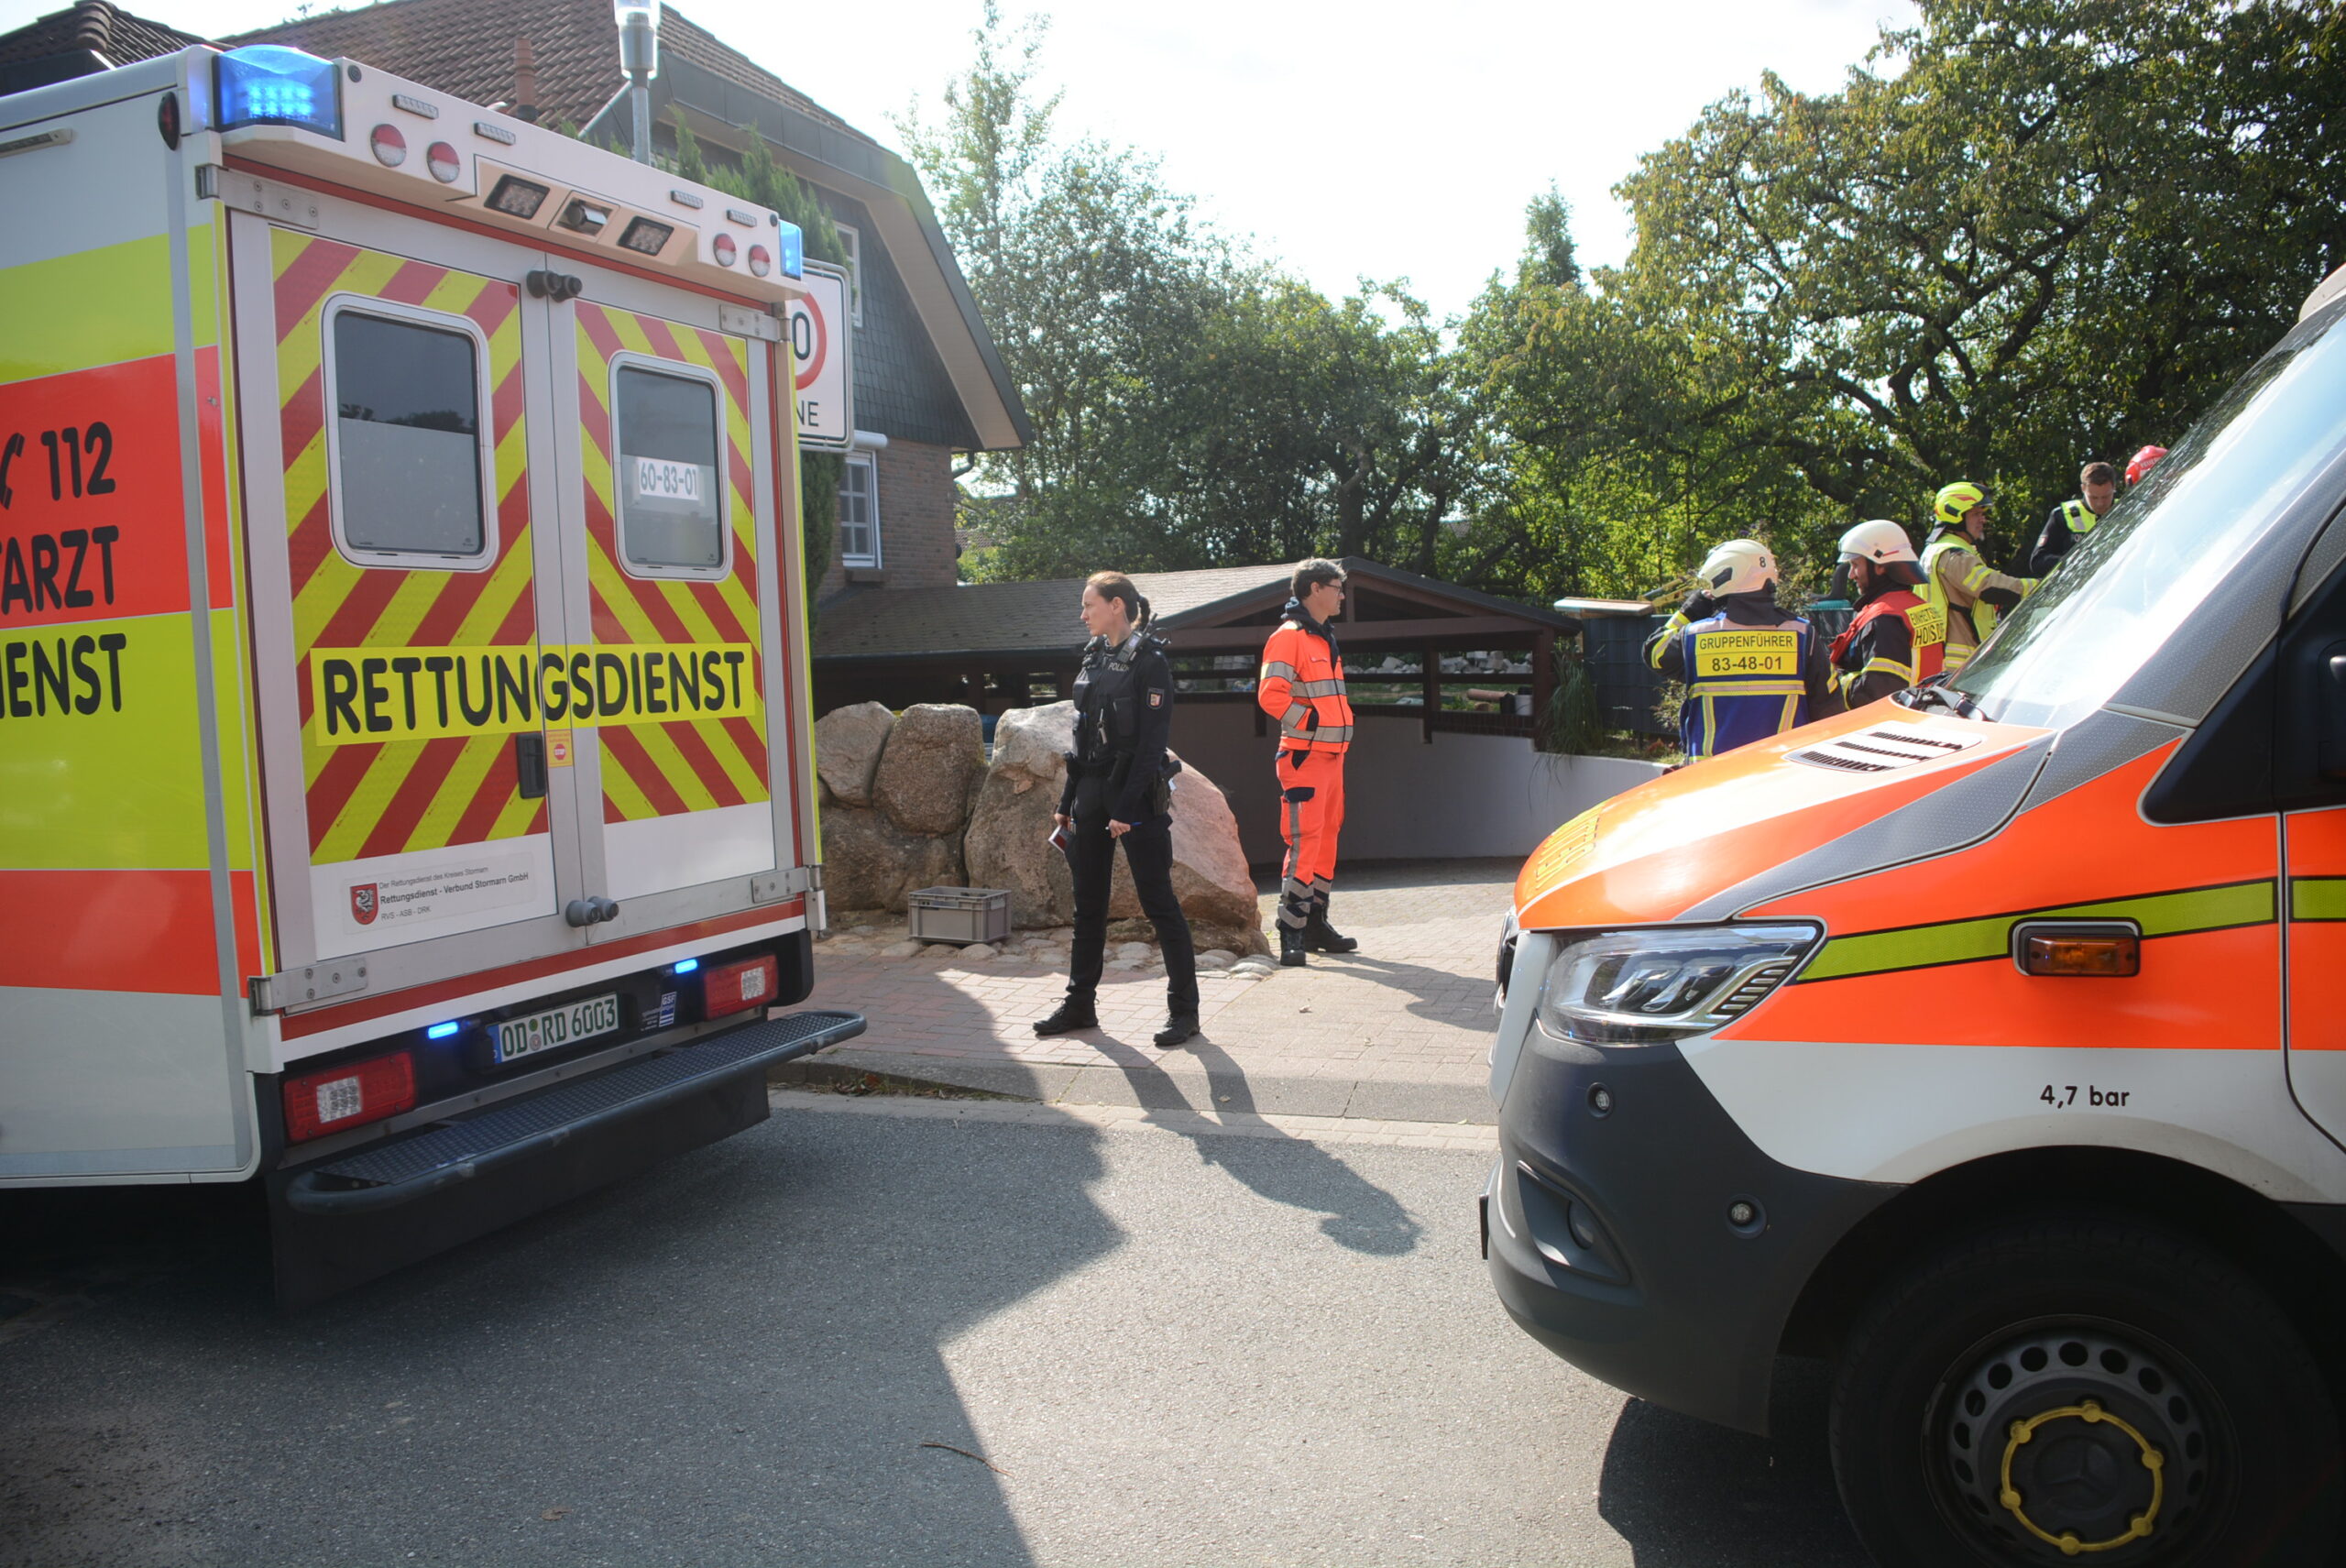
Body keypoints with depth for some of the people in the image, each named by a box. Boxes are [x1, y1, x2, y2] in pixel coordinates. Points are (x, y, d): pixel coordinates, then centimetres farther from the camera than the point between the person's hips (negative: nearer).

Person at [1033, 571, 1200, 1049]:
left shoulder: (1149, 661, -10)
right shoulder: (1094, 657, 12)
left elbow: (1151, 742, -15)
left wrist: (1127, 808, -19)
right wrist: (1067, 802, 13)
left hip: (1136, 794, -8)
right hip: (1091, 790, 8)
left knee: (1158, 902, -2)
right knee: (1088, 903, 12)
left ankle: (1184, 1010, 6)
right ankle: (1080, 1004, 22)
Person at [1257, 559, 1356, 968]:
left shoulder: (1325, 639, 19)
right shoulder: (1289, 636, -11)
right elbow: (1270, 695, -21)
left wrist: (1337, 733, 17)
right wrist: (1311, 721, -17)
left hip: (1332, 755, 10)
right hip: (1304, 757, -10)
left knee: (1326, 839, 13)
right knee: (1304, 842, -11)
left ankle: (1316, 924, 21)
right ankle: (1291, 934, -8)